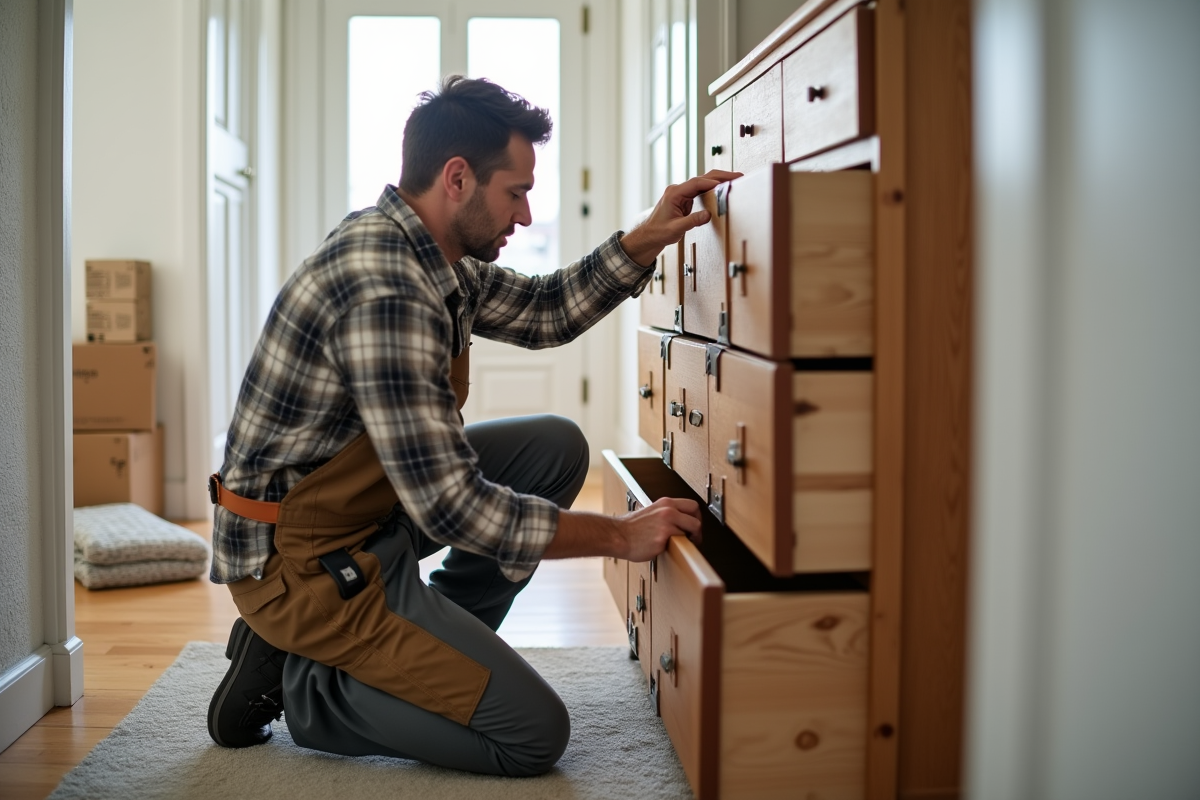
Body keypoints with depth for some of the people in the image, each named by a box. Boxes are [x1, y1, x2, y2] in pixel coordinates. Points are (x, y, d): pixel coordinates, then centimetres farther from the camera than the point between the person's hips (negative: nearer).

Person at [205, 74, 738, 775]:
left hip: (366, 507, 10)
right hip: (302, 557, -10)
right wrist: (618, 536, -18)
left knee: (557, 447, 8)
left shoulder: (426, 250, 2)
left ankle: (432, 652, 11)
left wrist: (648, 240, 5)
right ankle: (302, 683, 1)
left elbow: (544, 311, 18)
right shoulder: (383, 290, -29)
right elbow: (450, 507, -28)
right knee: (535, 735, -10)